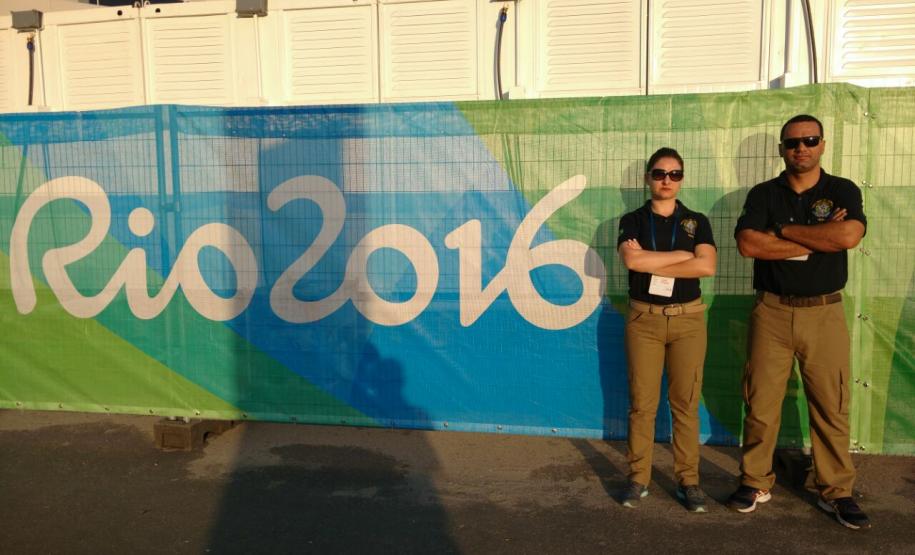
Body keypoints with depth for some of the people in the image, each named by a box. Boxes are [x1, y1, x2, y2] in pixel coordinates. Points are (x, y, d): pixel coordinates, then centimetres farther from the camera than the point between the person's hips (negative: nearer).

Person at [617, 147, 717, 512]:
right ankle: (638, 479, 11)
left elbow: (707, 266, -10)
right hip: (643, 318, -1)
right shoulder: (632, 221, 4)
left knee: (686, 403, 3)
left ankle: (688, 480, 12)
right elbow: (631, 260, -15)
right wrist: (685, 254, -10)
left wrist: (651, 263, -11)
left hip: (688, 318, 1)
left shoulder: (697, 222, 7)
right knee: (641, 403, 1)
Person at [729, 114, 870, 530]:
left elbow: (848, 236, -16)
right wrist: (817, 240, -10)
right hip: (771, 312, 0)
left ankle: (836, 492, 17)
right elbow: (748, 244, -11)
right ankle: (755, 483, 15)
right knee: (760, 403, 2)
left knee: (831, 407, 3)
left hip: (824, 313, 0)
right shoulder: (763, 194, 6)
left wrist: (784, 231, -10)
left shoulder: (842, 191, 5)